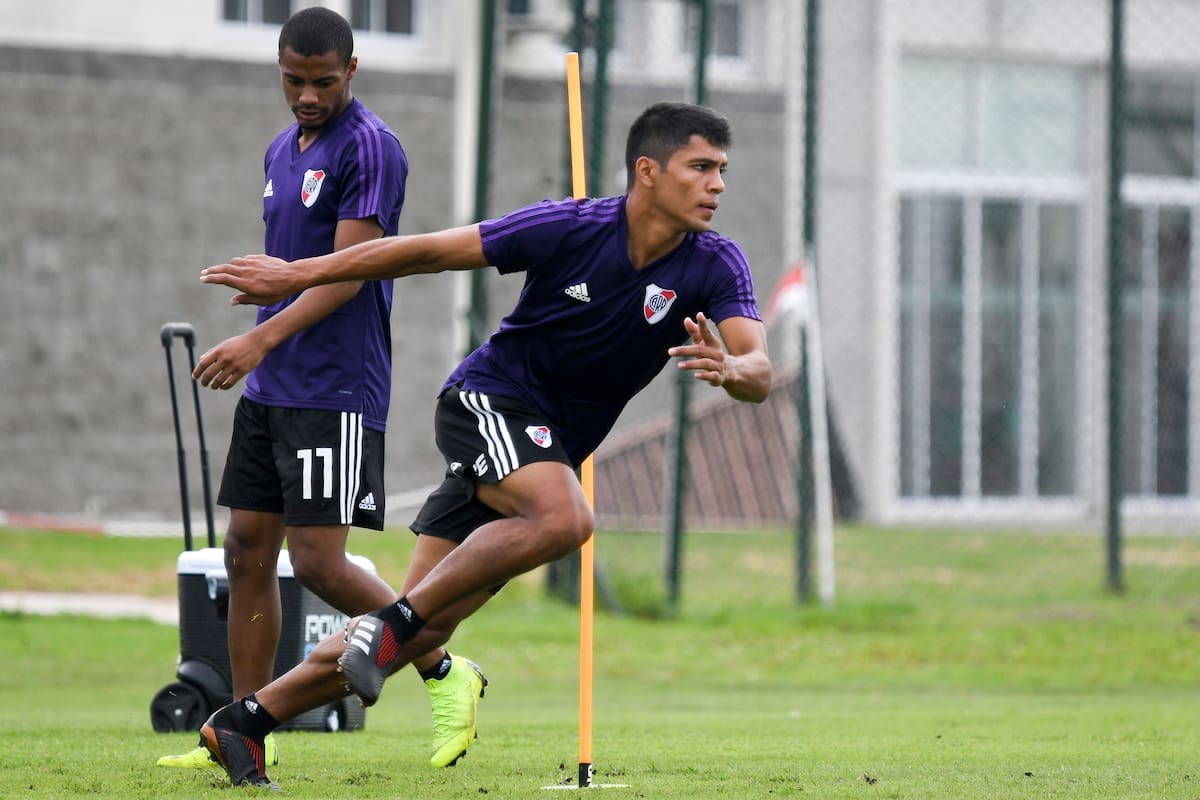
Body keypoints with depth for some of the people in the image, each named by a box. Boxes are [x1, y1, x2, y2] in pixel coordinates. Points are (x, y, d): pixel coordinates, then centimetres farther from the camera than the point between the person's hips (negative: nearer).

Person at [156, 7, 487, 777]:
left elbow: (347, 272, -19)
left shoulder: (370, 149, -12)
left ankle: (448, 674, 5)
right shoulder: (283, 149, 15)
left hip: (335, 391, -9)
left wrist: (262, 339, -27)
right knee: (247, 553, 6)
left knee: (319, 560, -11)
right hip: (268, 389, 9)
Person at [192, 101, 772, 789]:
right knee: (564, 518, -35)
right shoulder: (571, 228, -16)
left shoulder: (717, 267, -9)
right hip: (490, 401, -4)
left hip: (550, 453, 4)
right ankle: (392, 621, -23)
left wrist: (728, 368, -46)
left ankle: (244, 722, 9)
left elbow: (759, 373, -21)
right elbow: (429, 252, -9)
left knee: (426, 626, 0)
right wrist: (297, 275, -4)